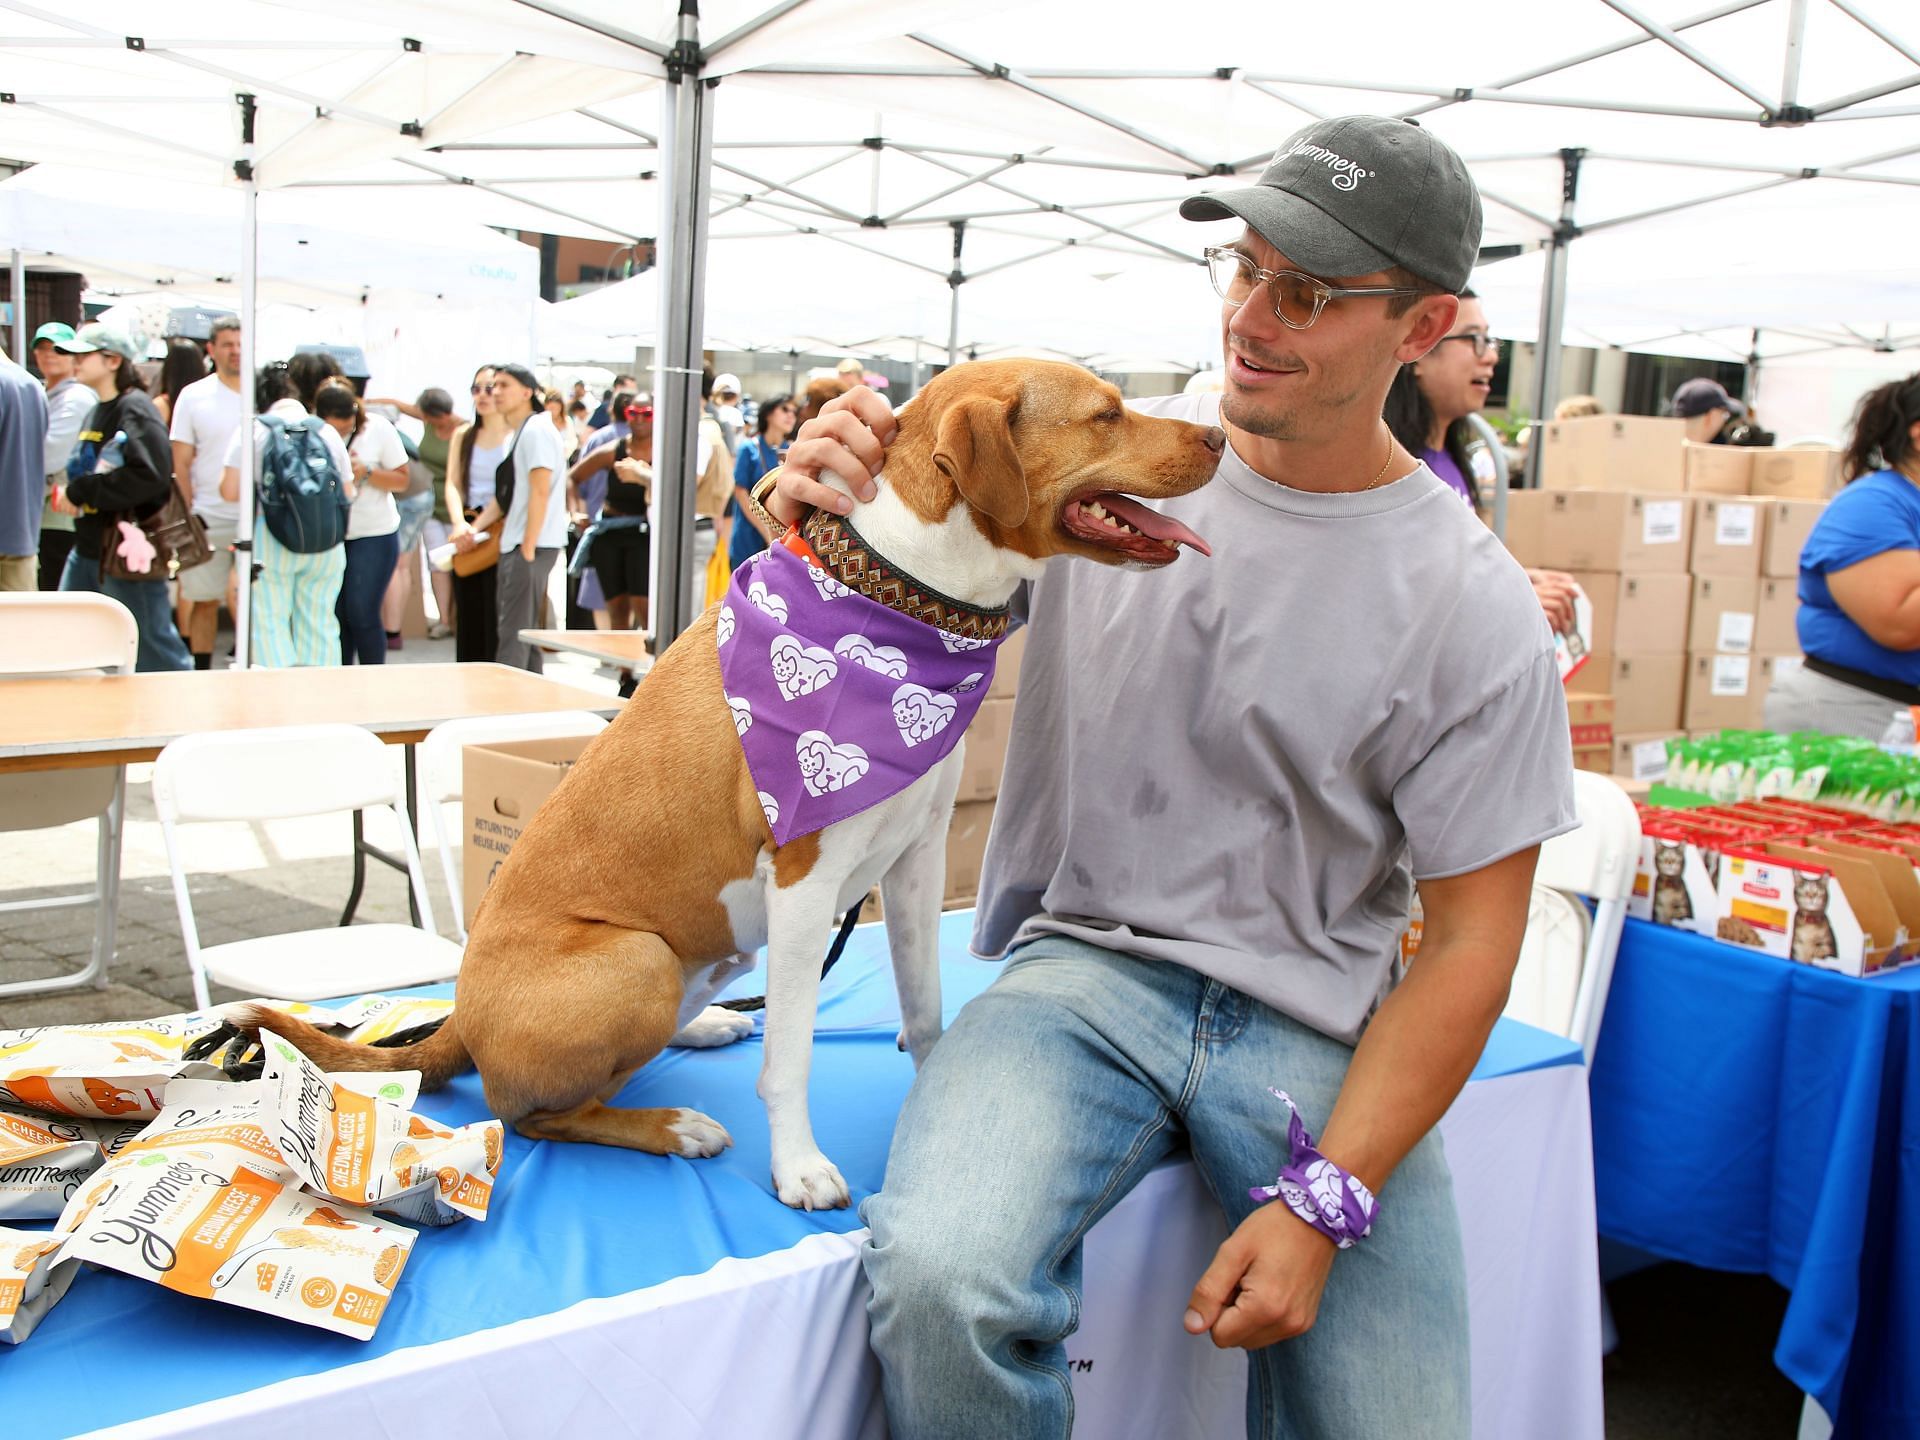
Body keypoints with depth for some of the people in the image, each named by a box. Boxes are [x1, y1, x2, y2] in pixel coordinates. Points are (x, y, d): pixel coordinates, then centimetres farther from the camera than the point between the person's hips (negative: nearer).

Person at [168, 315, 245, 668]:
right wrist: (189, 516, -3)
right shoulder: (193, 396, 4)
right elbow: (180, 463, 5)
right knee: (204, 600, 6)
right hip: (210, 519, 0)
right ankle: (200, 674, 16)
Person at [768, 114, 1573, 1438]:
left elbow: (1469, 941, -3)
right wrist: (830, 493, -14)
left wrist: (1327, 1203, -12)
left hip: (1317, 1023, 1)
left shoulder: (1476, 611, -5)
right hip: (1083, 969, 0)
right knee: (940, 1279, -29)